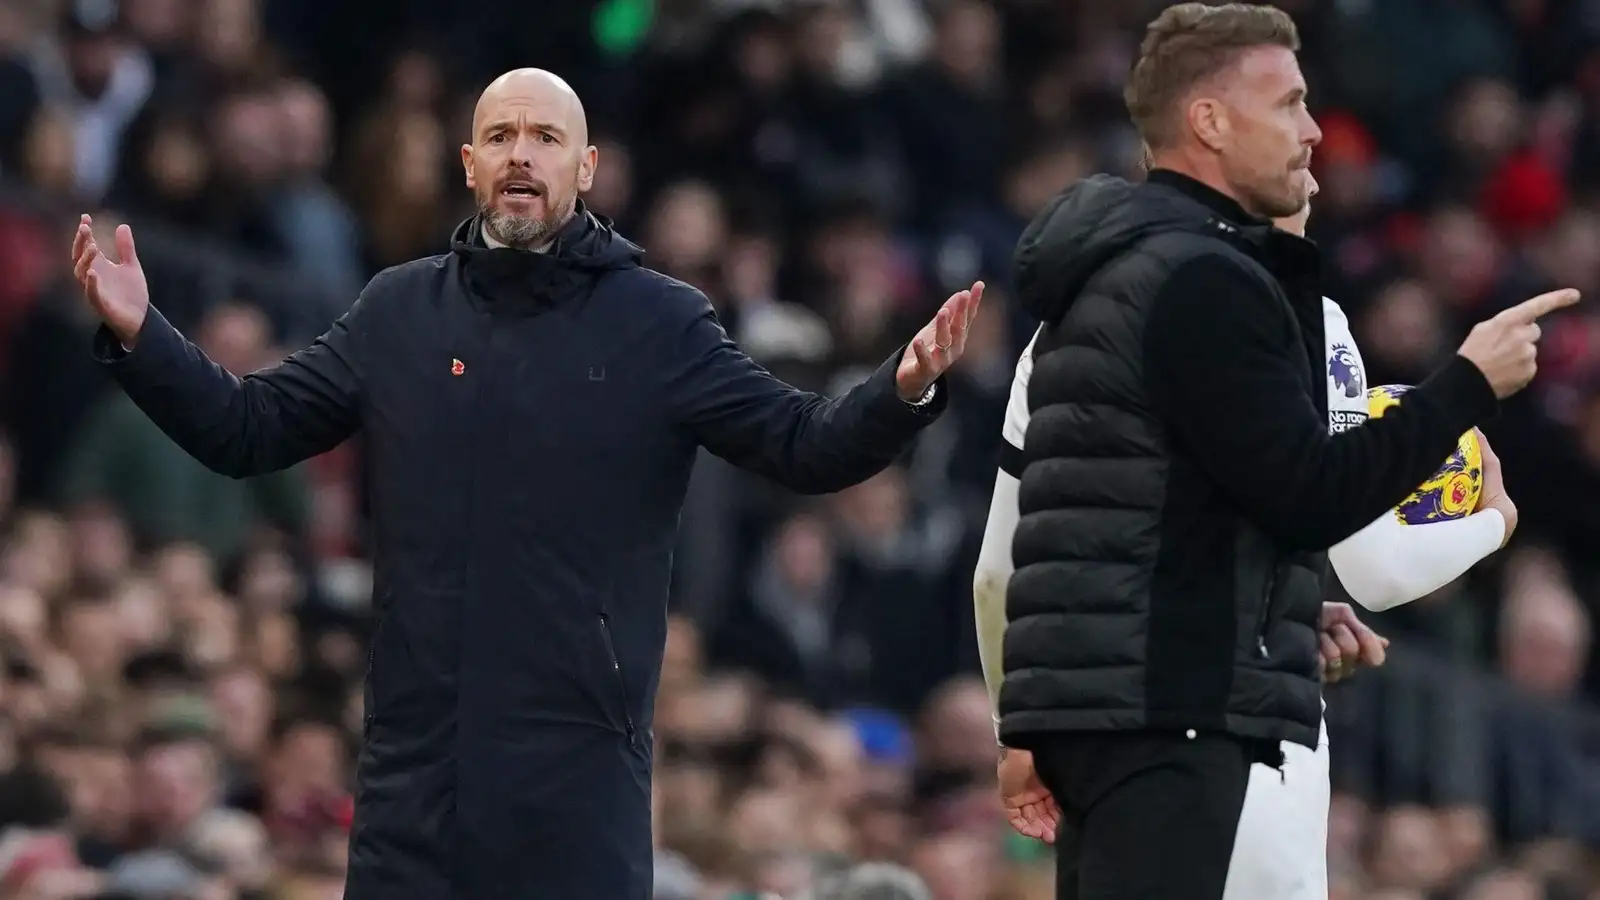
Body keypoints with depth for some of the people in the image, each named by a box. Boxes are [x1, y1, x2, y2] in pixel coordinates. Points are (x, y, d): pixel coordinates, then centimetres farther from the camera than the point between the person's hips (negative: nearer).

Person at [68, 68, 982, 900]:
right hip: (416, 755, 3)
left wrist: (904, 392, -21)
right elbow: (246, 428, 13)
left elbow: (806, 446, -3)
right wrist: (140, 336, -1)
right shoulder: (397, 313, 10)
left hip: (582, 761, -3)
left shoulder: (660, 324, 2)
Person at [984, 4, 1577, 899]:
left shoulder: (1116, 269, 20)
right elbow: (1309, 498, -15)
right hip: (1165, 703, -11)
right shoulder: (1203, 280, -12)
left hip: (1102, 690, 11)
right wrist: (1472, 384, -8)